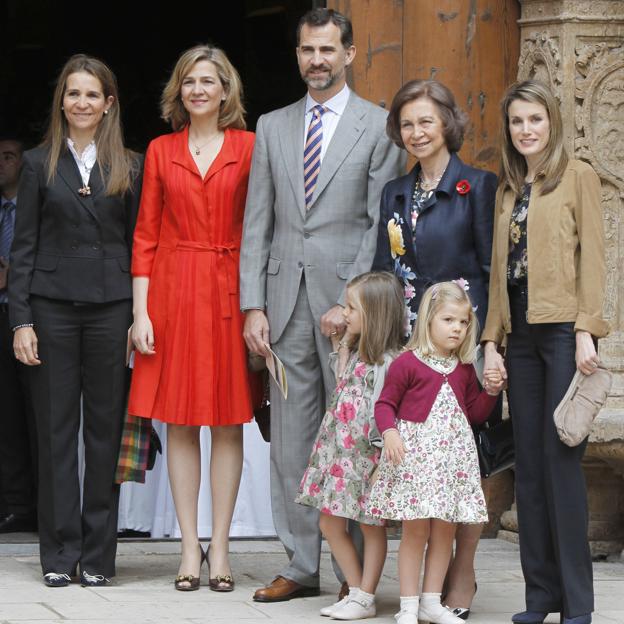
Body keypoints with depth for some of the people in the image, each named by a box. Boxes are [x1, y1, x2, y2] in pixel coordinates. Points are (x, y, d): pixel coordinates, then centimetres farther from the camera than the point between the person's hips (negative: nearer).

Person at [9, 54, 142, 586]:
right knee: (56, 429, 1)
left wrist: (140, 318, -1)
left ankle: (98, 554, 8)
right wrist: (20, 320, -4)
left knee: (106, 429, 2)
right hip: (52, 306, 0)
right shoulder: (40, 163, 6)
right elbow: (23, 247, 4)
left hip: (111, 306, 0)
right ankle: (60, 554, 7)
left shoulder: (129, 167, 8)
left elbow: (138, 245, 7)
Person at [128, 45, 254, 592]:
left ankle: (220, 548, 8)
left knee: (228, 422, 1)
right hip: (172, 292, 1)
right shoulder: (161, 151, 8)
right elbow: (146, 235, 6)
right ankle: (190, 548, 8)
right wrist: (140, 313, 0)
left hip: (230, 290, -1)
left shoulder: (249, 147, 3)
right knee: (179, 423, 3)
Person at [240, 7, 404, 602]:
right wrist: (253, 305, 3)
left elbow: (382, 225, -4)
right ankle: (302, 565, 11)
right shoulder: (272, 127, 14)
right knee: (291, 440, 5)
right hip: (286, 299, 4)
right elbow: (257, 223, 11)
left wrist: (352, 302, -12)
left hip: (348, 299, -4)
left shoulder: (378, 126, 1)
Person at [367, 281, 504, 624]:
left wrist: (490, 392, 2)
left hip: (452, 454, 6)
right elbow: (385, 403, -5)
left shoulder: (464, 370, 12)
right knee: (415, 529, -4)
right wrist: (390, 432, -21)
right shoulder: (408, 363, -6)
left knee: (445, 530, 7)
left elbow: (475, 413, 18)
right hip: (414, 453, -6)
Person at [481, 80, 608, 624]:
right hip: (521, 335, 6)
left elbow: (592, 256, -5)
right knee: (529, 463, 5)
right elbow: (500, 267, 16)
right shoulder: (507, 191, 18)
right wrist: (491, 341, 8)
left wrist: (586, 330, -14)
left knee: (561, 458, -7)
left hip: (562, 330, -6)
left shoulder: (578, 176, 1)